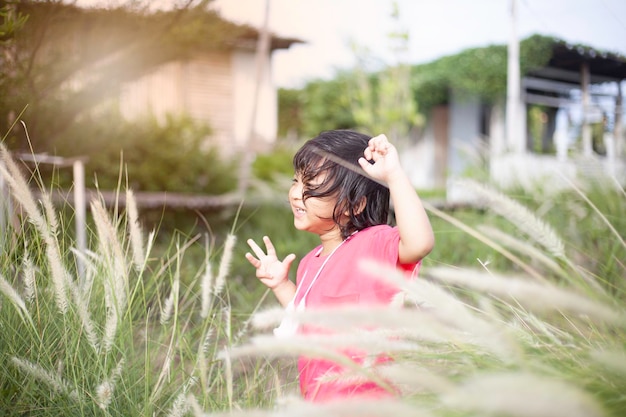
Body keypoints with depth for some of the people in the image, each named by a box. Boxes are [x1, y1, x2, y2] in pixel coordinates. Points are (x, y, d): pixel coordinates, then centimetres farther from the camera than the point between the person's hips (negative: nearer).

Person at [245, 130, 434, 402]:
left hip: (361, 403, -7)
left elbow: (419, 243, -41)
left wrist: (394, 175, -38)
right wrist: (281, 285, 10)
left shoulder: (373, 244, -19)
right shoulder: (311, 264, 5)